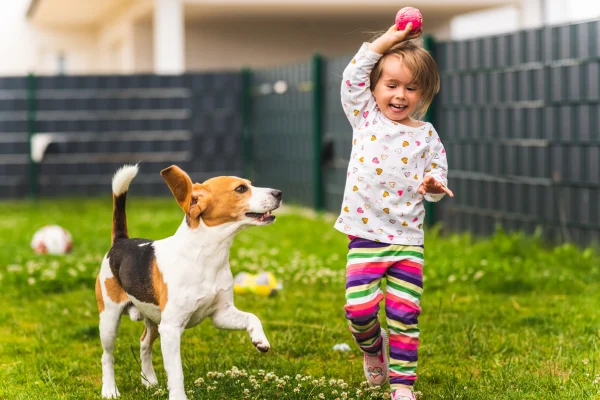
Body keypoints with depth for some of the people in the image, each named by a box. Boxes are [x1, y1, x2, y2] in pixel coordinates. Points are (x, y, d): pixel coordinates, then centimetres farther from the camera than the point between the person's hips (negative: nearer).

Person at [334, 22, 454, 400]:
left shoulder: (426, 135, 5)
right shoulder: (366, 117, 4)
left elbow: (438, 177, 11)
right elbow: (353, 74, -6)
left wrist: (434, 185, -15)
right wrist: (391, 37, -7)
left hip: (408, 239, 0)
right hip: (366, 236, 0)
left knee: (405, 315, -2)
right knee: (359, 308, -11)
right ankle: (373, 348, 21)